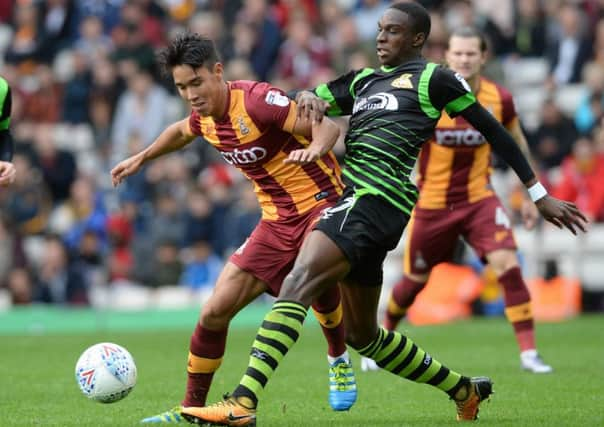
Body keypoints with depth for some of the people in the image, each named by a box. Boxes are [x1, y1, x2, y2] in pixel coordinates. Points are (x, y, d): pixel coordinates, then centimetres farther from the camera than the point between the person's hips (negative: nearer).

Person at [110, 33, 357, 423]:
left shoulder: (257, 100, -19)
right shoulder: (205, 116, 4)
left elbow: (327, 128, -23)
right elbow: (181, 131, 31)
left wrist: (314, 149, -44)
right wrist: (141, 158, 36)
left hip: (321, 201, -7)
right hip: (277, 219, 7)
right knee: (216, 311, -1)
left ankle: (338, 359, -9)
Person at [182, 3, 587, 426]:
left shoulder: (433, 78, 4)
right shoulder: (364, 80, 24)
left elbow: (493, 131, 7)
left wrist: (540, 196, 9)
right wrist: (307, 98, 0)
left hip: (376, 196, -9)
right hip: (357, 198, 9)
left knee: (299, 282, -25)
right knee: (363, 334, 16)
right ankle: (465, 391, 30)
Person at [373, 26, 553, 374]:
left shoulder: (500, 99, -7)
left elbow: (518, 145, 10)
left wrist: (529, 197, 12)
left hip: (479, 199, 1)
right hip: (431, 202, -1)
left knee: (507, 265, -18)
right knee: (415, 280, 10)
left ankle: (529, 353, -13)